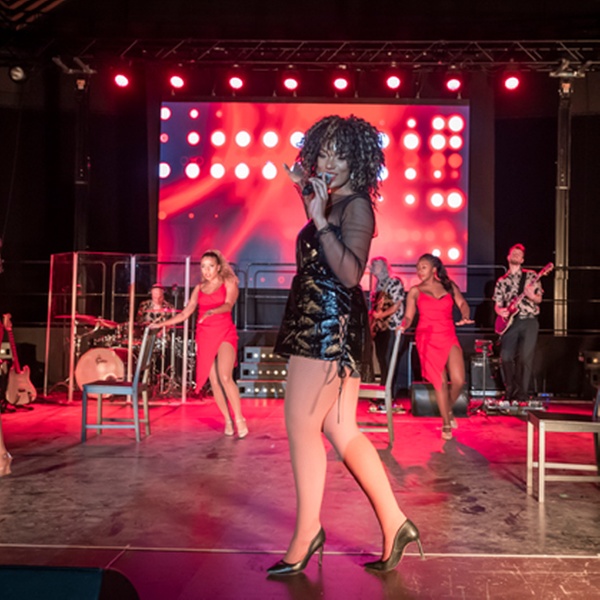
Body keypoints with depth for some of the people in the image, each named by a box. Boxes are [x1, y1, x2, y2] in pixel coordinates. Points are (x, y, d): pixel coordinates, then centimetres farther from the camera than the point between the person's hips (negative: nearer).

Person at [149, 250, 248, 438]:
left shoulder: (229, 284, 4)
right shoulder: (199, 288, 15)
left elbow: (228, 305, -14)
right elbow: (185, 313, 14)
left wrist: (212, 311, -34)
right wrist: (162, 324, 7)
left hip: (225, 334, -4)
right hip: (204, 336, 4)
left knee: (225, 377, -20)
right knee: (214, 381, 0)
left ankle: (239, 419, -10)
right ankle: (228, 421, 12)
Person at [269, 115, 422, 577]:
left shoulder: (356, 205, -11)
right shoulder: (334, 204, 16)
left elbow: (350, 273, -23)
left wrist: (319, 219, -23)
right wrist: (307, 191, 29)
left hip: (330, 326, -10)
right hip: (325, 328, 10)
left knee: (302, 427, -3)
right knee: (343, 432, 10)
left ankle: (307, 532, 10)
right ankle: (395, 525, 17)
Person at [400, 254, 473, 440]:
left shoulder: (449, 286, 10)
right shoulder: (415, 291, 7)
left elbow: (462, 303, 1)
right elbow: (409, 316, 3)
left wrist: (465, 317, -20)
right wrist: (403, 325, -18)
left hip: (449, 337, 1)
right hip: (427, 339, -1)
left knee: (458, 380, -10)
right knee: (440, 382, -3)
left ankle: (448, 410, 21)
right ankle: (446, 424, 13)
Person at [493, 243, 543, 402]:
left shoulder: (531, 276, 6)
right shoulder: (501, 281, 13)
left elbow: (539, 299, 3)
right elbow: (497, 304, 12)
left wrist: (531, 296, -19)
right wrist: (500, 311, -10)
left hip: (529, 321, -2)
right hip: (510, 322, 2)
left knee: (525, 358, -10)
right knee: (506, 358, -6)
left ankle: (521, 395, -2)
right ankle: (511, 392, 12)